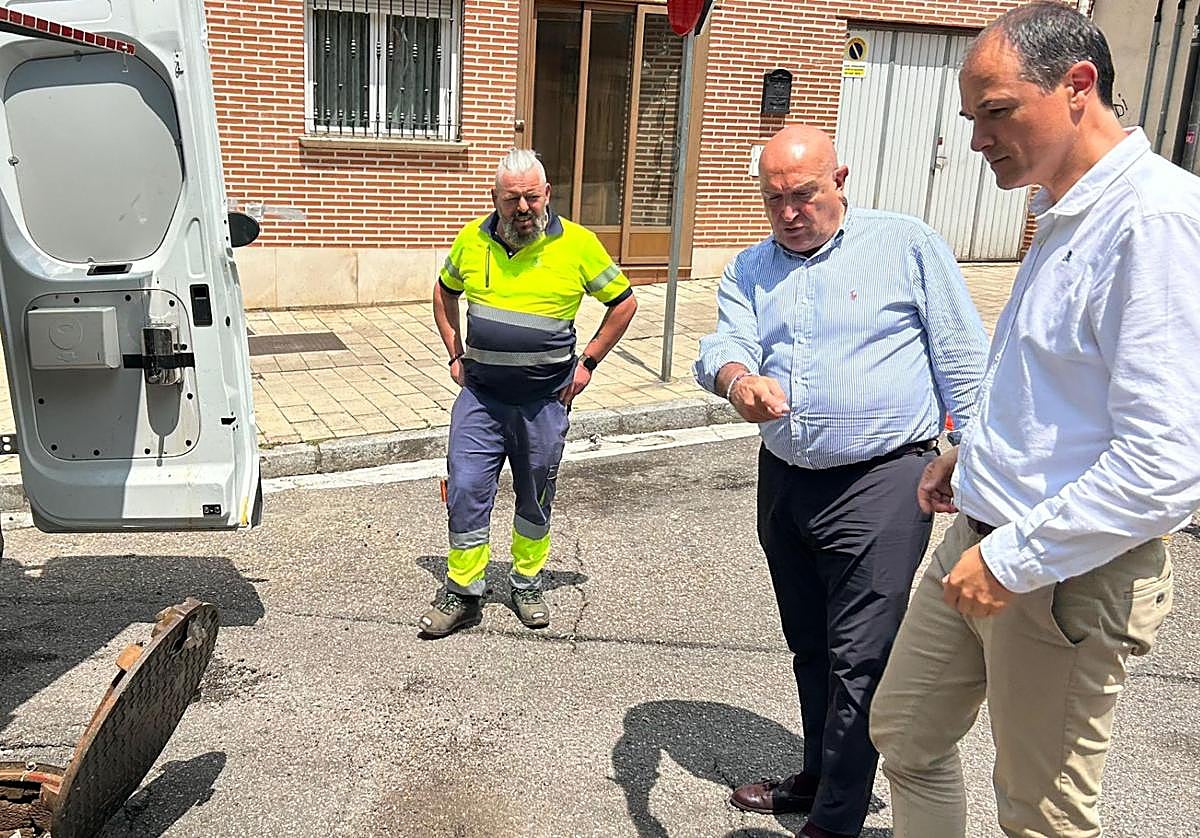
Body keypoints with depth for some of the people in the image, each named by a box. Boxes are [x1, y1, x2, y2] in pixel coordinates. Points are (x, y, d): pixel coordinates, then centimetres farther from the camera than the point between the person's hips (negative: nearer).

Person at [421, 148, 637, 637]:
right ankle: (463, 595, 13)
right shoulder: (472, 240, -1)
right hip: (480, 396, 2)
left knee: (535, 499, 12)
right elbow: (445, 292, 18)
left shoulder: (577, 244, -9)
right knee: (466, 490, -3)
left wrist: (587, 363, -1)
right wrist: (455, 353, 10)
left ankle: (527, 587, 32)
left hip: (545, 400, -1)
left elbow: (623, 303, 2)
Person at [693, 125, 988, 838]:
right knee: (809, 647, 19)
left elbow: (963, 360, -3)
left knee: (857, 660, -2)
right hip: (785, 481, 6)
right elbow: (726, 344, -9)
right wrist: (739, 380, -33)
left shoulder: (907, 244, -3)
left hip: (881, 483, -5)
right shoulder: (748, 271, 9)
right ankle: (818, 777, 37)